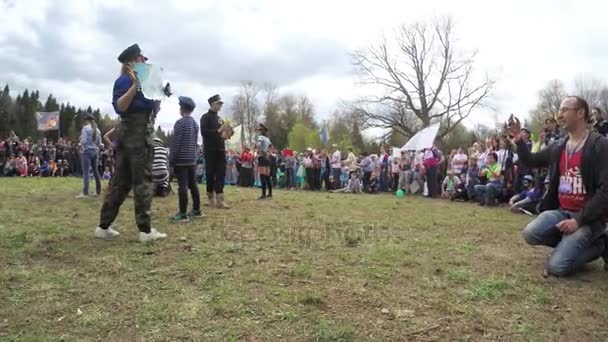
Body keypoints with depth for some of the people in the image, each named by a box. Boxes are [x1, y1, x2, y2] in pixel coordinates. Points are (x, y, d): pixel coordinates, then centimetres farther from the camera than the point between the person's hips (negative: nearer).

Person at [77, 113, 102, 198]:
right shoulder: (97, 130, 11)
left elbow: (84, 141, -13)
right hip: (95, 151, 6)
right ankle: (98, 191, 15)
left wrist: (80, 142, 7)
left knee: (86, 172, -9)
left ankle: (85, 193, -14)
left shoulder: (86, 128, -7)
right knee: (95, 171, 12)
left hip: (87, 151, -6)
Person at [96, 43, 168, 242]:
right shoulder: (125, 80, -7)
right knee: (143, 181, -8)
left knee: (122, 181, 9)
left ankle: (104, 226, 14)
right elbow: (119, 107, -20)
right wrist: (135, 86, -25)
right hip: (136, 132, -9)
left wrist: (161, 95, 13)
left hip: (137, 132, 9)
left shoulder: (140, 80, 20)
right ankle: (145, 230, -5)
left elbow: (150, 107, 24)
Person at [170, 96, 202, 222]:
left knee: (182, 186, -6)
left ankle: (183, 214, -4)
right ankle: (196, 210, 18)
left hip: (181, 159, -8)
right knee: (192, 184, 12)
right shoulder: (195, 123, 12)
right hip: (192, 159, 8)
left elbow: (175, 143, -13)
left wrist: (171, 159, -8)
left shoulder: (180, 122, -12)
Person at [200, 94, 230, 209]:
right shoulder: (205, 117, -3)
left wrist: (226, 135, 1)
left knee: (221, 174, -1)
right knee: (210, 174, -1)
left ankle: (219, 200, -2)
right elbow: (204, 132, -16)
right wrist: (217, 132, -22)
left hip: (220, 150, 7)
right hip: (210, 150, -7)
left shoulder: (220, 119, 20)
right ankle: (211, 199, 8)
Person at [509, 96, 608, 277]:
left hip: (588, 217, -5)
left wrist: (579, 220, -20)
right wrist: (518, 139, 3)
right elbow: (531, 161, 20)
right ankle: (571, 243, 4)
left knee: (557, 266, -19)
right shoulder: (557, 147, 9)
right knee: (531, 233, -23)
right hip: (561, 211, 6)